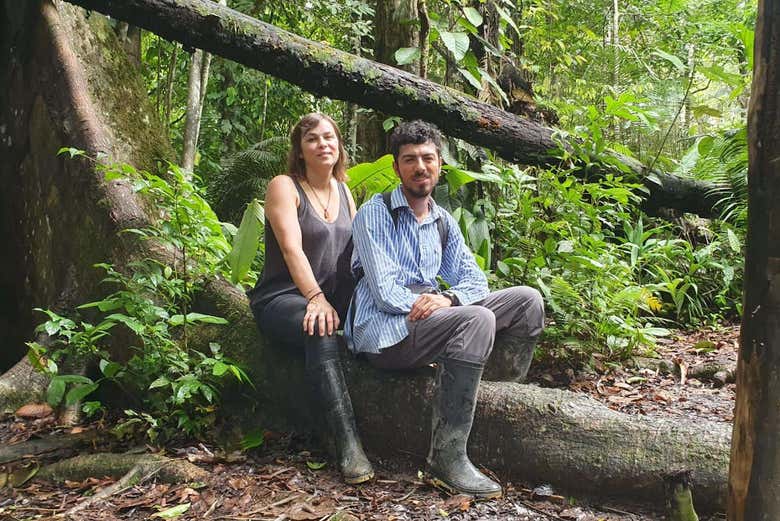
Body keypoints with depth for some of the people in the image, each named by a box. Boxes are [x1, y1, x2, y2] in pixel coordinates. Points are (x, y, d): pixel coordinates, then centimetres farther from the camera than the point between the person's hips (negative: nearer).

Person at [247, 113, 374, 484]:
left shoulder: (344, 194, 16)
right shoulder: (284, 187, -3)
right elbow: (292, 249, -16)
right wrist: (315, 298, -29)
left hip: (334, 297, 6)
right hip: (282, 298, -6)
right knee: (320, 331, -38)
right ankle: (347, 442, -43)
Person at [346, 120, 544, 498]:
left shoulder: (443, 222, 16)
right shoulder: (375, 214, -4)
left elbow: (474, 279, 7)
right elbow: (385, 293, -14)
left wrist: (448, 299, -14)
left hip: (430, 317, 7)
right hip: (383, 331, -7)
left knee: (527, 300, -2)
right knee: (477, 319, -33)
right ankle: (447, 460, -32)